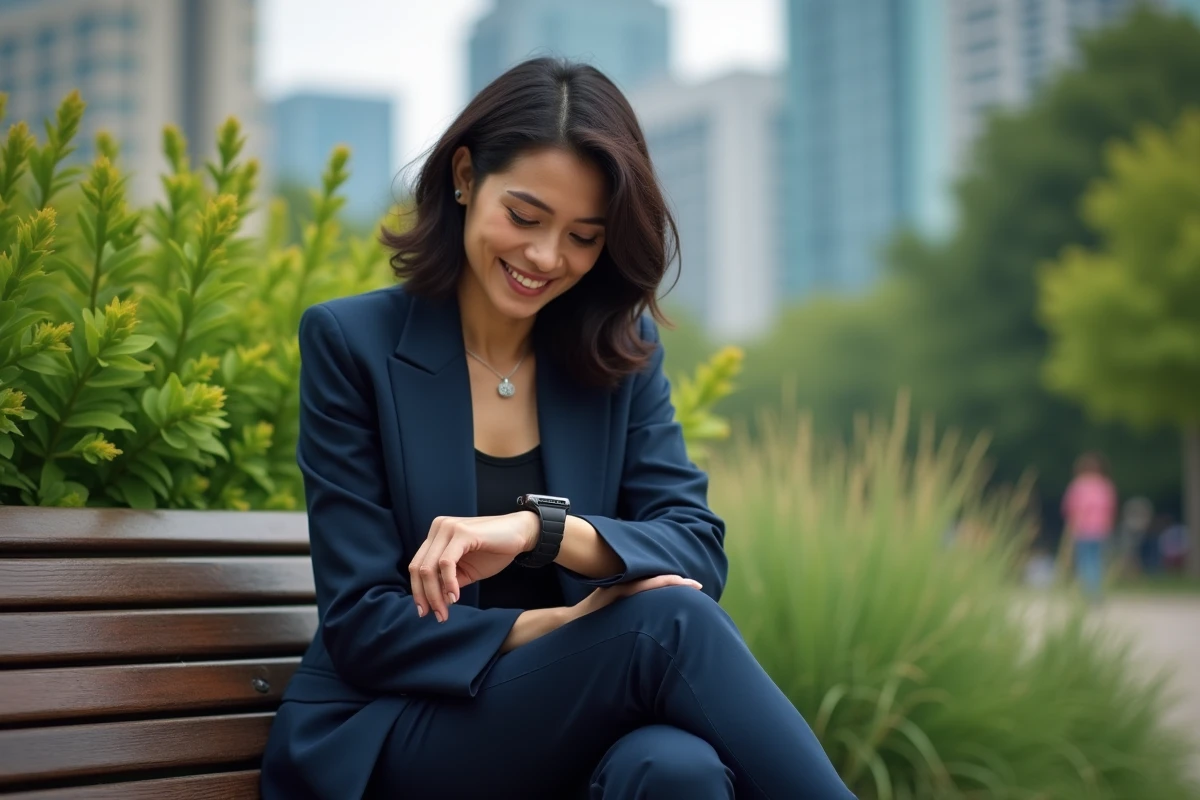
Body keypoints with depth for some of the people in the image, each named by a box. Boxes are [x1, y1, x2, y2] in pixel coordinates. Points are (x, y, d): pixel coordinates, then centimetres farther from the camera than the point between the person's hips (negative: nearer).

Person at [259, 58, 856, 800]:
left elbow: (698, 550, -4)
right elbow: (365, 625, -6)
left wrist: (541, 528, -24)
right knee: (667, 624, -29)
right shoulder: (352, 343, -4)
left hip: (579, 732, 3)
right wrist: (567, 624, -19)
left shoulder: (624, 350, 7)